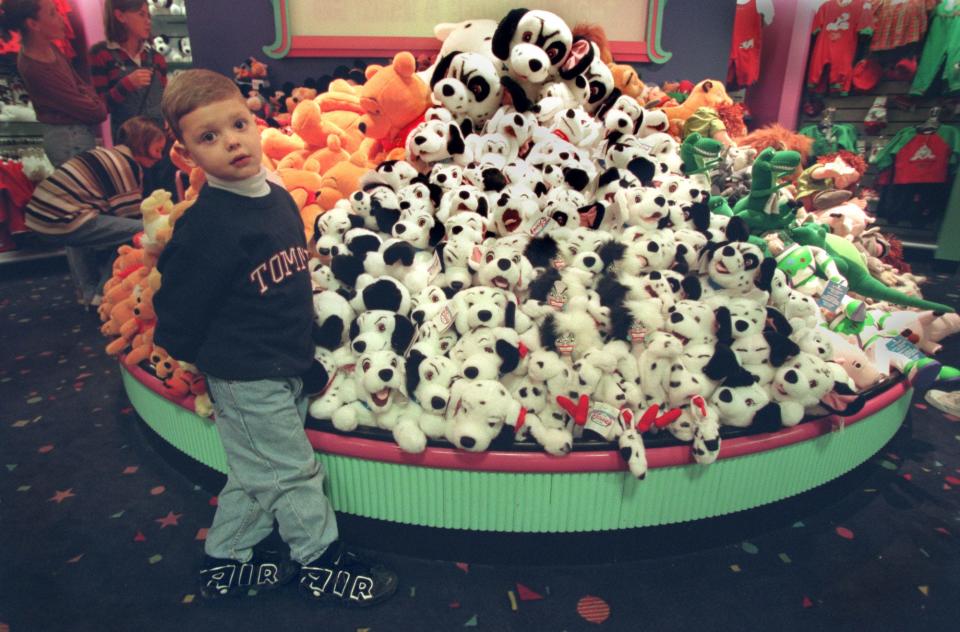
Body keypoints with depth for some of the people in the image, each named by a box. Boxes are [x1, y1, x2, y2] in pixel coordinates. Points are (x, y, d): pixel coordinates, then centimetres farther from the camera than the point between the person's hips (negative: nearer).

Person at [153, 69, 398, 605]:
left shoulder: (279, 198, 2)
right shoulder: (208, 226, -21)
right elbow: (179, 309, -16)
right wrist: (215, 356, 0)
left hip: (286, 368, 8)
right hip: (246, 378, -7)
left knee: (257, 475, 21)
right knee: (294, 471, 7)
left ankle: (227, 562, 43)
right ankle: (322, 565, 30)